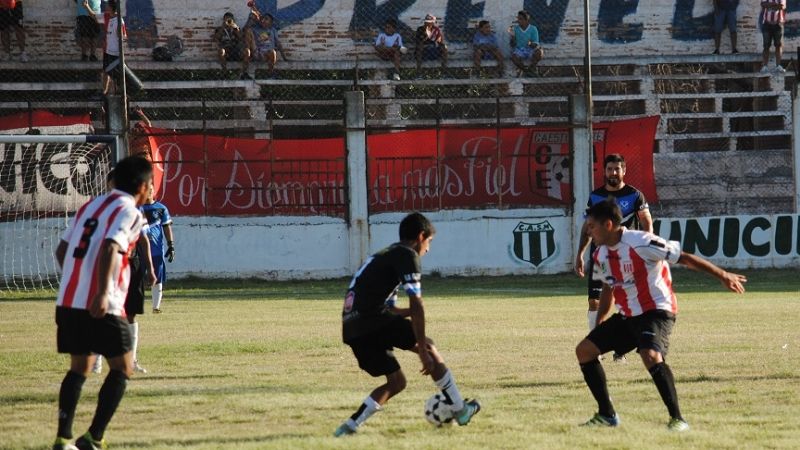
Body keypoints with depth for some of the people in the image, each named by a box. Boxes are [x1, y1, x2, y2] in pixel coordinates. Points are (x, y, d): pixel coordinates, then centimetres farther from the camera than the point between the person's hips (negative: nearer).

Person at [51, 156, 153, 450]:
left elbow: (62, 250, 21)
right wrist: (102, 292, -30)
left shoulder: (91, 205, 18)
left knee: (79, 368, 17)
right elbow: (110, 249, -21)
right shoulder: (129, 212, -5)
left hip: (68, 302, 7)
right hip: (101, 306, -7)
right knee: (122, 369, 4)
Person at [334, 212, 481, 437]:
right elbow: (416, 305, -11)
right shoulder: (407, 256, -2)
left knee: (396, 382, 16)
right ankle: (460, 410, 7)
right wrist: (423, 351, -12)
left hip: (352, 329, 9)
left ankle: (350, 425, 6)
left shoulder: (384, 255, 28)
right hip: (372, 320, -9)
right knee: (429, 347, 5)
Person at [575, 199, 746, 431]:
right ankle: (606, 415, 13)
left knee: (650, 356, -34)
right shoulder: (601, 255, 5)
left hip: (656, 311, -9)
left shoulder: (640, 243, -20)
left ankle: (677, 418, -26)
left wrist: (722, 276, -15)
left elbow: (684, 257, -16)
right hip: (627, 316, 9)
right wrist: (598, 327, 26)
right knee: (584, 350, 4)